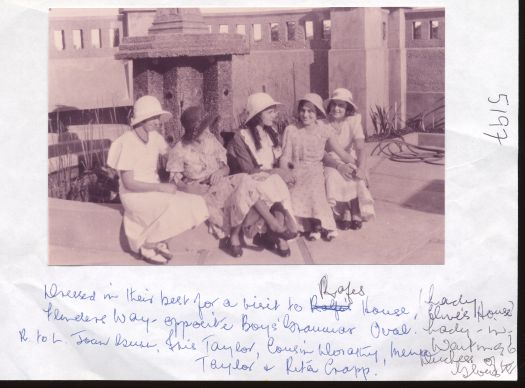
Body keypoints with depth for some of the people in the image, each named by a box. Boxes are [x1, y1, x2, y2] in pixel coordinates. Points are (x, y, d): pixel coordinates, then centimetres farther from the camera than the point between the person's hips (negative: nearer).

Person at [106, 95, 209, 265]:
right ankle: (147, 246, -8)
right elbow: (128, 183, -19)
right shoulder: (128, 142, -17)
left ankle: (158, 240, 1)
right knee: (173, 207, -30)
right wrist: (161, 187, -22)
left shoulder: (155, 137, 3)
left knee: (195, 204, -11)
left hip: (154, 190, 7)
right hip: (134, 195, -7)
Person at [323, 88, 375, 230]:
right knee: (334, 178, -32)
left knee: (358, 179, -29)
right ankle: (344, 215, -15)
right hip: (331, 163, -1)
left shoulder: (353, 122, -6)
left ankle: (356, 215, -11)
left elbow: (360, 148, -17)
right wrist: (339, 166, -32)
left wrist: (361, 168, -35)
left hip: (349, 161, 1)